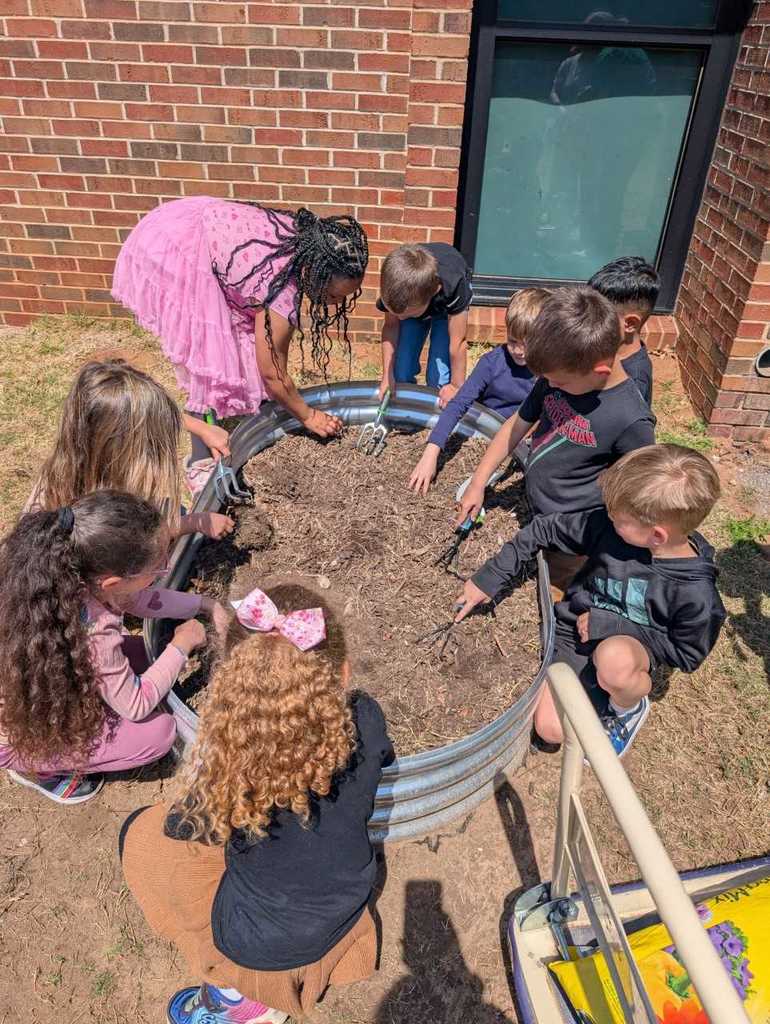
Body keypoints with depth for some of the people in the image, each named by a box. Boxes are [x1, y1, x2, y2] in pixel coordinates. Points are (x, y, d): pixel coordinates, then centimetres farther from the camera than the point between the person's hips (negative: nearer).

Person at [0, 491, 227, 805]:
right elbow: (137, 705, -23)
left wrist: (205, 604, -1)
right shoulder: (95, 635, -41)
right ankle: (39, 767, 4)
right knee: (160, 732, -13)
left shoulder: (73, 570, -21)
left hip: (45, 686, 7)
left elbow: (141, 600, 1)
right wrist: (181, 646, -13)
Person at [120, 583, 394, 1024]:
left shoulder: (228, 764, -33)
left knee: (141, 831, 12)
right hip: (349, 919, 4)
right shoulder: (367, 721, -25)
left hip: (264, 949, -4)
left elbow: (182, 826, -10)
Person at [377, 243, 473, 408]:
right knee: (401, 373, -5)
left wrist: (457, 386, -21)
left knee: (439, 379, -14)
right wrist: (387, 376, -16)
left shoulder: (453, 286, -45)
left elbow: (458, 343, -33)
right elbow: (390, 326, -17)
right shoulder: (393, 284, -36)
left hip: (446, 306, -3)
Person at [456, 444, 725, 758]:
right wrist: (490, 576, -6)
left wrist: (611, 625, -20)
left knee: (614, 659, -39)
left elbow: (687, 656, -11)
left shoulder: (696, 590, -23)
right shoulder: (605, 524, -16)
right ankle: (603, 691, 14)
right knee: (550, 729, -16)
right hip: (573, 632, 3)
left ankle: (630, 709, -3)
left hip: (630, 646, -2)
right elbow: (545, 528, -4)